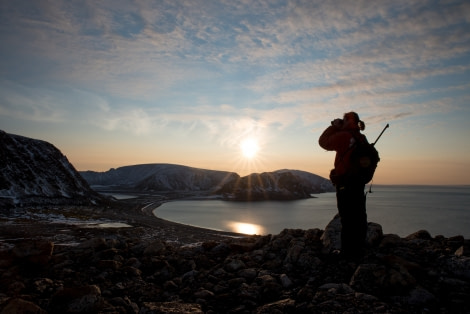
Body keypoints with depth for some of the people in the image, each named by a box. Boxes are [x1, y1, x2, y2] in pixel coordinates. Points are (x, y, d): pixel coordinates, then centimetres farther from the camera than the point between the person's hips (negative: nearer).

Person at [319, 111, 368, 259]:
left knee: (347, 217, -4)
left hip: (345, 182, -8)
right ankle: (358, 250, 21)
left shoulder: (344, 135, -12)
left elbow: (323, 142, -4)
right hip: (359, 181, 8)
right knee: (358, 216, 12)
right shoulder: (362, 138, 11)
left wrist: (334, 126, 6)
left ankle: (348, 251, 1)